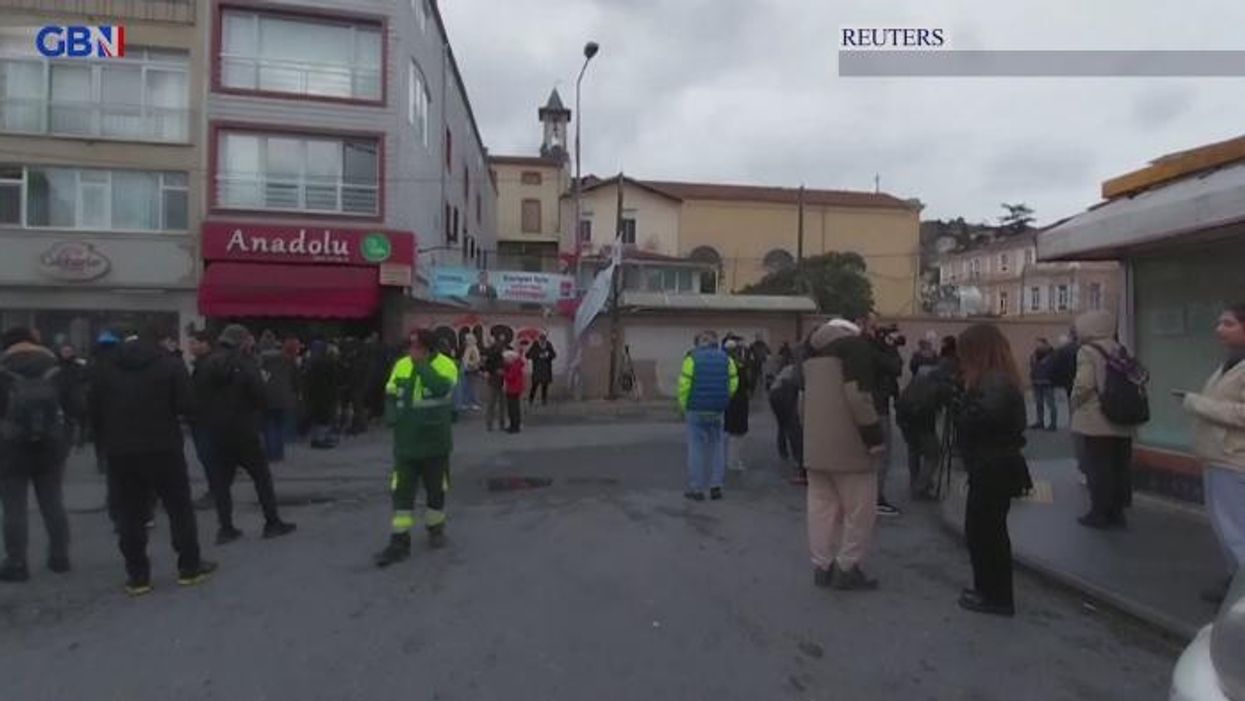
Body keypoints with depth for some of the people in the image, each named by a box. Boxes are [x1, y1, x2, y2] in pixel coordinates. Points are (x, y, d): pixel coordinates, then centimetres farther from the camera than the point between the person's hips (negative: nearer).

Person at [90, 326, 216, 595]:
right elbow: (185, 406, -12)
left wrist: (110, 436, 18)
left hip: (120, 452, 4)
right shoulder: (171, 365, -4)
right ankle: (189, 567, 14)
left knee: (129, 514, 9)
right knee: (179, 508, 8)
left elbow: (95, 410, 8)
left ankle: (137, 576, 12)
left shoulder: (109, 370, 9)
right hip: (163, 449, -3)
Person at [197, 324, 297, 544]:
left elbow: (199, 398, 7)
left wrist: (209, 422, 13)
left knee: (221, 480, 9)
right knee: (262, 476, 6)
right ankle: (272, 522, 10)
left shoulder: (208, 365, 5)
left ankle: (226, 528, 9)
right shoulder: (245, 365, -12)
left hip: (217, 433, 5)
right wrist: (254, 417, 5)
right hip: (244, 432, -5)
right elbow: (259, 397, -14)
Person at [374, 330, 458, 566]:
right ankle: (399, 542, 7)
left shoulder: (446, 365, -9)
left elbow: (442, 388, -29)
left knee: (436, 491, 13)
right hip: (406, 443, 3)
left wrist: (421, 366, -21)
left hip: (435, 443, -2)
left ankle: (436, 529, 34)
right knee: (402, 493, 1)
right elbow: (391, 396, 12)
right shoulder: (401, 366, 3)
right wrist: (392, 416, -7)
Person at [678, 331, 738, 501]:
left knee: (696, 448, 5)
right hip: (717, 411, 3)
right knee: (717, 446, 14)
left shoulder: (692, 358, -7)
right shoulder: (726, 358, 2)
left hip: (696, 410, -3)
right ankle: (716, 486, 13)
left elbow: (684, 385, -12)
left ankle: (696, 489, 9)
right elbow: (733, 384, -1)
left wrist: (683, 406, 2)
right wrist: (723, 401, 12)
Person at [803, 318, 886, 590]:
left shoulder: (813, 346, 17)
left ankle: (822, 566, 17)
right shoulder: (854, 343, -6)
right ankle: (846, 569, 9)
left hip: (815, 443, 7)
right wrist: (875, 437, -13)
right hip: (847, 444, -7)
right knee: (860, 509, 4)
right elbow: (857, 394, -18)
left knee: (822, 506, 12)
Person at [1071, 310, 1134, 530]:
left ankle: (1099, 514, 7)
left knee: (1097, 470, 1)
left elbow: (1084, 384, -20)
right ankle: (1117, 512, 21)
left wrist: (1075, 405, -4)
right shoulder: (1119, 350, 10)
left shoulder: (1087, 351, -11)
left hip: (1095, 422, -7)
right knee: (1119, 468, 12)